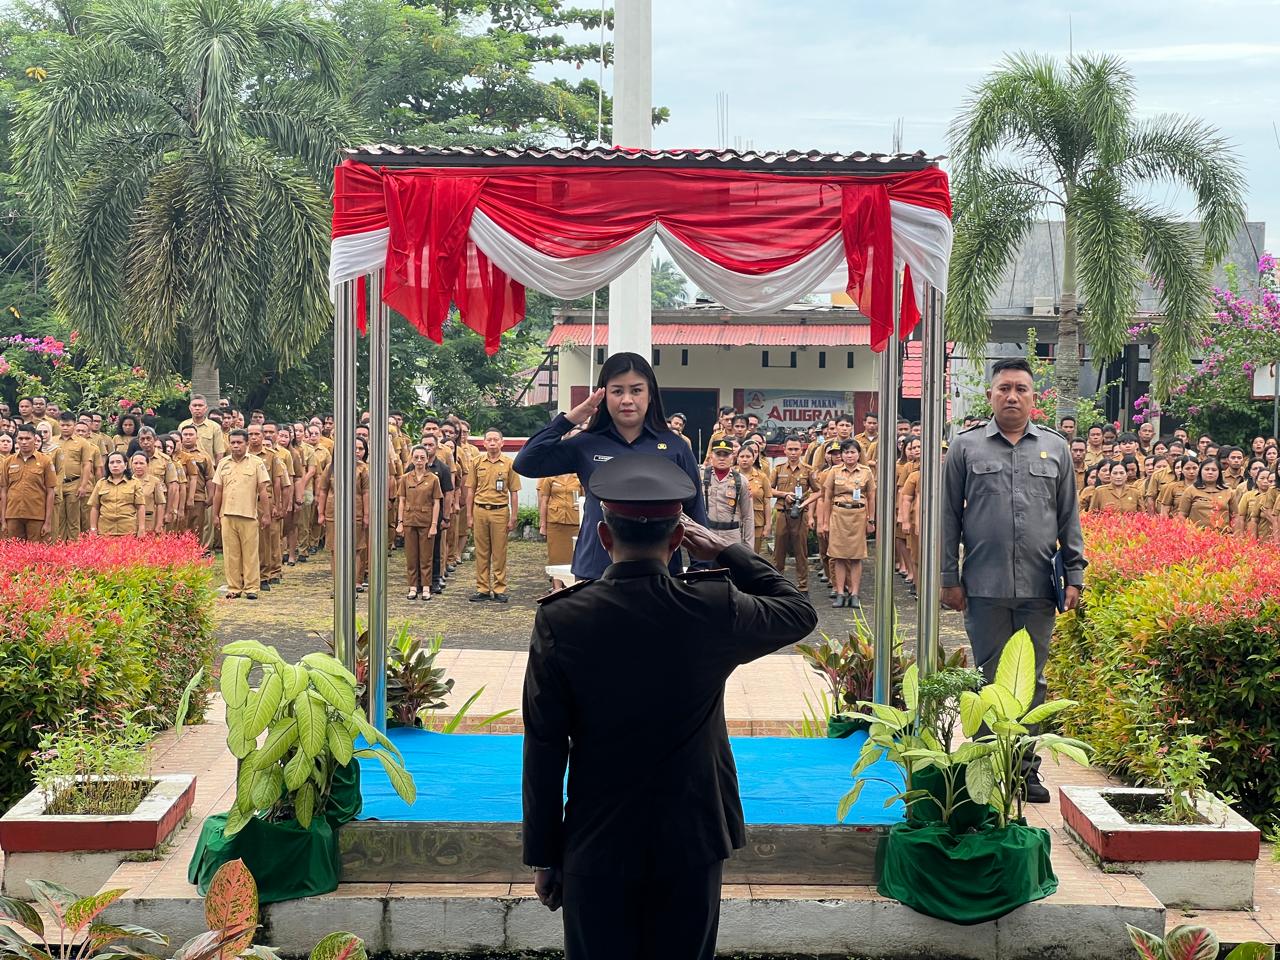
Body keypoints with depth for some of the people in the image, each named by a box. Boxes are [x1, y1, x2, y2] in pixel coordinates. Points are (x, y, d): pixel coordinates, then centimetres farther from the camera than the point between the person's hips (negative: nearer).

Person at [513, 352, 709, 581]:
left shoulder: (674, 446, 4)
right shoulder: (585, 445, 6)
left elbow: (695, 511, 9)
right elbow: (525, 465, 1)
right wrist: (568, 420, -2)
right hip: (595, 573, 1)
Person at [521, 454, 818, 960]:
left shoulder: (559, 619, -13)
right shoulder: (714, 608, -13)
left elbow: (544, 748, -8)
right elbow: (800, 611, 8)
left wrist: (543, 856, 1)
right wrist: (726, 552, 9)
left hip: (595, 848, 0)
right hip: (691, 843, 1)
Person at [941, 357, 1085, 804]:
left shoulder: (1055, 448, 11)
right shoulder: (966, 448, 5)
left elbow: (1069, 518, 13)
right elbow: (948, 517, 5)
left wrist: (1075, 575, 5)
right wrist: (949, 578, 0)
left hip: (1038, 588, 2)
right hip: (985, 589, -2)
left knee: (1032, 681, 7)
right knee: (990, 679, 4)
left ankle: (1027, 768, 16)